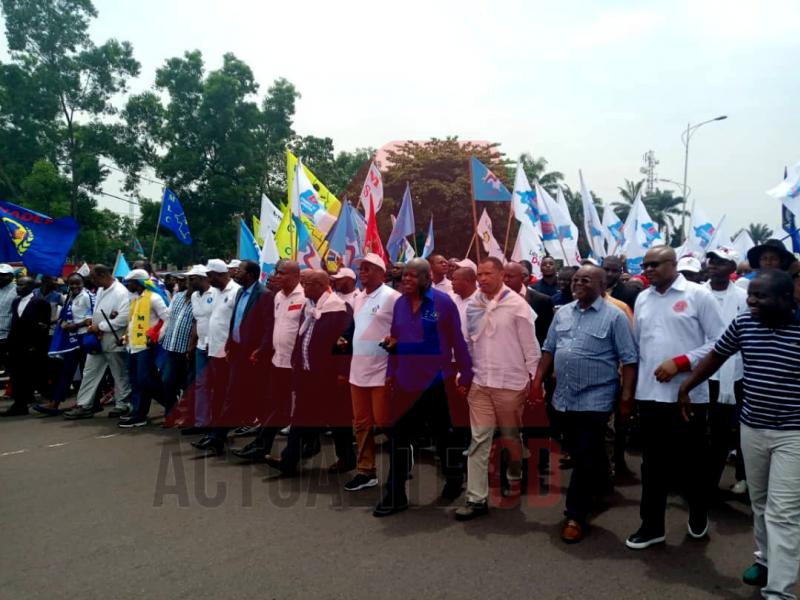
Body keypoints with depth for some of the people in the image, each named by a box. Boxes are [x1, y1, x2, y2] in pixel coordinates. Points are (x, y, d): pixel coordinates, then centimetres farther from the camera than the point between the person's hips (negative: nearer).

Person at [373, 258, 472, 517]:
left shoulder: (443, 301, -10)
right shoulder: (399, 303, 6)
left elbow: (458, 340, -8)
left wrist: (465, 375, -8)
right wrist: (391, 372, 9)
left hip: (436, 379, -4)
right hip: (406, 381, 4)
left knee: (443, 433, 13)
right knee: (398, 436, 4)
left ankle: (455, 480, 38)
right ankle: (395, 495, 14)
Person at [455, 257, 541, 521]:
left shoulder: (517, 304, -8)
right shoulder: (473, 305, 2)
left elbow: (530, 344, -5)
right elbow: (467, 342, 8)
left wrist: (531, 378, -4)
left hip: (510, 382, -2)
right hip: (480, 382, 3)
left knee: (510, 436, 14)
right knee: (479, 440, 0)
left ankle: (515, 474, 43)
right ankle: (477, 498, 6)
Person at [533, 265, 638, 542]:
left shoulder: (614, 316, -7)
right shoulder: (562, 313, 9)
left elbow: (629, 360, -9)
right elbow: (549, 350, 14)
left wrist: (626, 397, -13)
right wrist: (538, 381, 7)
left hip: (595, 400, -6)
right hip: (565, 398, 6)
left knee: (584, 459, -2)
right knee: (579, 456, 18)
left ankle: (575, 515, 9)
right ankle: (600, 489, 41)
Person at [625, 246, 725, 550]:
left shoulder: (698, 295, -4)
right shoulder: (642, 298, 10)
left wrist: (680, 362, -16)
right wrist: (630, 385, 9)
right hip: (650, 395, 4)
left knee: (691, 462, 12)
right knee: (653, 464, 11)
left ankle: (698, 516, 37)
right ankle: (651, 526, 23)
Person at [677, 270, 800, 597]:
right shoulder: (743, 323, -3)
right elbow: (716, 355, 11)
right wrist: (686, 387, 13)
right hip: (751, 428, 5)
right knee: (759, 503, 18)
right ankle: (767, 560, 39)